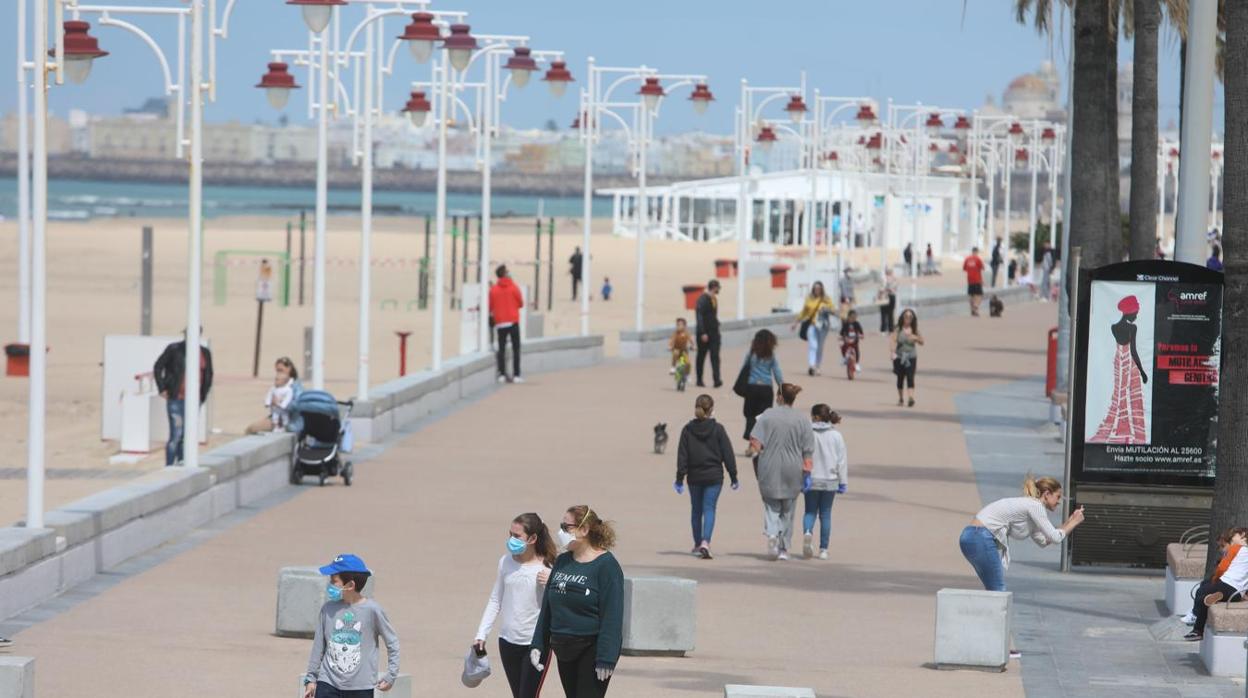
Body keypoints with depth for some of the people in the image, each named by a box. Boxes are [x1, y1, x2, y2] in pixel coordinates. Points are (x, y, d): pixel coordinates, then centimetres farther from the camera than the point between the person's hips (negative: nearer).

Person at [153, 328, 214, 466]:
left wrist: (203, 396, 9)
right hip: (176, 399, -4)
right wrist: (162, 389, -4)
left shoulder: (204, 353, 7)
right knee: (176, 435, -9)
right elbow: (158, 368, 1)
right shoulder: (174, 349, -6)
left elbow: (208, 376, 17)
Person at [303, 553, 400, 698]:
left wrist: (391, 676, -2)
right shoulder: (328, 609, -1)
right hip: (328, 684, 2)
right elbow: (318, 646, 7)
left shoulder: (372, 610, -9)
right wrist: (311, 678, 9)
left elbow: (392, 642, 1)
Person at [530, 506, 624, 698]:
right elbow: (547, 608, 17)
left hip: (591, 652, -7)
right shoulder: (562, 562, 11)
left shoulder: (606, 565, -11)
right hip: (564, 650, 8)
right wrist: (537, 645, 11)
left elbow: (612, 616, -15)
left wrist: (606, 659, -20)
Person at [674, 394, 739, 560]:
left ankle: (697, 544, 24)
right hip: (714, 475, -2)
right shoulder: (717, 429, -7)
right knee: (709, 509, -2)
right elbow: (727, 454, -4)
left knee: (696, 510, 15)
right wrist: (733, 476, 4)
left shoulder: (688, 429, -2)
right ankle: (705, 542, -21)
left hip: (694, 476, 2)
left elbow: (682, 455, -1)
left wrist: (680, 479, 2)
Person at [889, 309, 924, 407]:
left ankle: (911, 398, -23)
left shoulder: (914, 330, 4)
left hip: (911, 357, 0)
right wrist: (892, 352, -25)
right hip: (900, 357, 0)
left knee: (910, 377, -14)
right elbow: (892, 341, -10)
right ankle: (900, 398, 24)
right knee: (900, 378, 9)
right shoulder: (898, 329, -1)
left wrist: (916, 338, -13)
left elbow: (921, 342, 9)